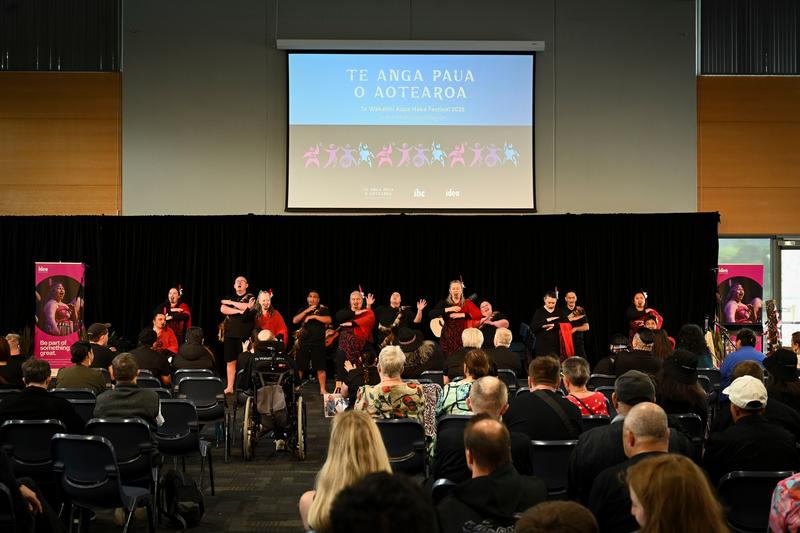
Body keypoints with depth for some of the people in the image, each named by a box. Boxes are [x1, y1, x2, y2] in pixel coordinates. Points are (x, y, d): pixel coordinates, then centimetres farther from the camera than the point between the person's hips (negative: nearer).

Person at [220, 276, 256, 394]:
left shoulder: (251, 298, 6)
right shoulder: (229, 298, 17)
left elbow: (247, 307, -14)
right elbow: (223, 309, -2)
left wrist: (231, 303, -4)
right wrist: (240, 310, -12)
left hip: (244, 334, -3)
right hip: (230, 333, 3)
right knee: (230, 361, 3)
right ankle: (229, 387, 7)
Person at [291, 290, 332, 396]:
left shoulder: (323, 309, 7)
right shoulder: (302, 310, 15)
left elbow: (328, 320, -11)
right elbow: (294, 321, 1)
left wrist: (313, 316, -14)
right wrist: (306, 311, -9)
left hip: (318, 342, -3)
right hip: (303, 342, 3)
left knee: (320, 367, -3)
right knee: (299, 366, 5)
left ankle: (323, 389, 2)